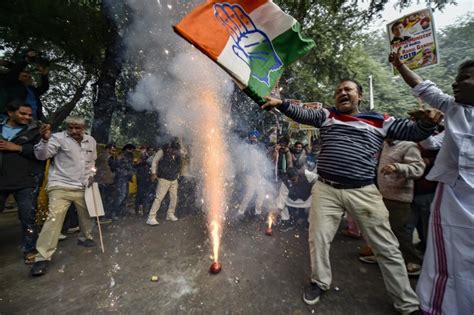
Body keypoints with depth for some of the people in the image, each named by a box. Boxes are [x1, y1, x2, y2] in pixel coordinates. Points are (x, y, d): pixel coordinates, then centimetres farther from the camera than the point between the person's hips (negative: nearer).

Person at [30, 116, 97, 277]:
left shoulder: (91, 141, 7)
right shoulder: (59, 138, -9)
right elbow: (42, 155, -19)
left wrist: (91, 175, 6)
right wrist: (45, 139, -37)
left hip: (83, 187, 5)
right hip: (61, 187, -5)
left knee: (86, 214, 17)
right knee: (54, 217, -15)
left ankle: (85, 237, 43)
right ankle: (43, 258, -3)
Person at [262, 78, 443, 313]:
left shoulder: (380, 121, 8)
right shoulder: (327, 115, 8)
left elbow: (414, 132, 8)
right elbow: (302, 114, -5)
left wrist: (427, 122, -14)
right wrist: (281, 104, -20)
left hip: (363, 192, 0)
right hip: (326, 189, 1)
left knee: (387, 247, 11)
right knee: (318, 239, 10)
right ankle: (320, 282, 37)